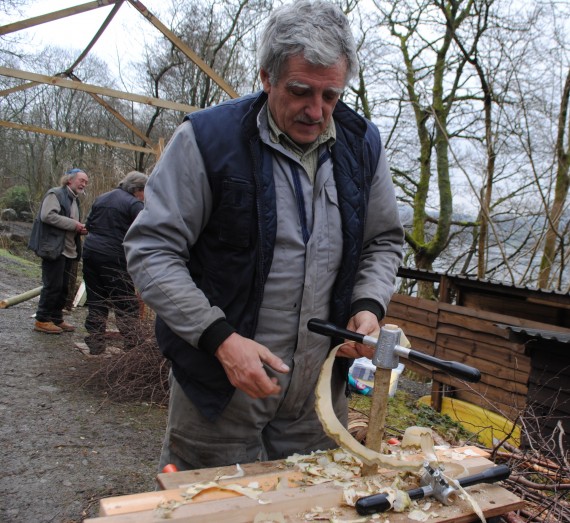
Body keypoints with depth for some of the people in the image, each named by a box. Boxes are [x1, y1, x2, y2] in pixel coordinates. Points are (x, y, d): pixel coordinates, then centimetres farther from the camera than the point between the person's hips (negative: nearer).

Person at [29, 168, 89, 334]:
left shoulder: (74, 199, 22)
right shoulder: (55, 194, -7)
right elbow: (47, 215, -22)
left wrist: (80, 229, 8)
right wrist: (73, 224, -19)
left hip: (68, 250, 9)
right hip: (54, 248, -9)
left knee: (63, 287, 11)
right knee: (52, 286, -6)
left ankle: (56, 318, 19)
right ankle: (42, 320, 4)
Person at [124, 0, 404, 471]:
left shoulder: (362, 144, 2)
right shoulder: (208, 138, -13)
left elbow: (384, 241, 12)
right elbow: (151, 250, -13)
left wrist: (369, 306, -7)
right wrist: (220, 338, -22)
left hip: (321, 387, 4)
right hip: (220, 381, -3)